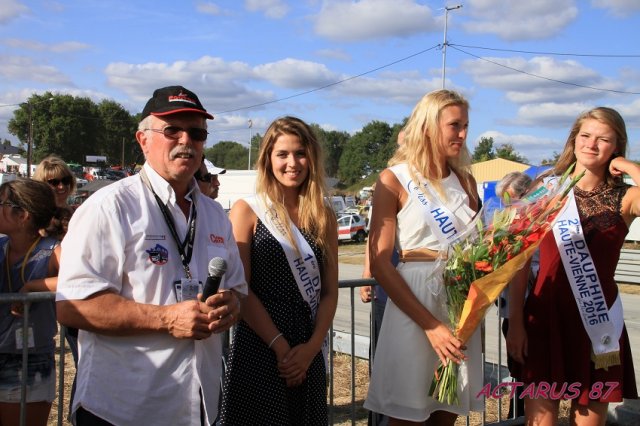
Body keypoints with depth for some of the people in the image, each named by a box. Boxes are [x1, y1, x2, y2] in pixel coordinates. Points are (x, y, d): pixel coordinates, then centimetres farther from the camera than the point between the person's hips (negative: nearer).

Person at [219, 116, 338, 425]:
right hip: (259, 348, -3)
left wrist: (312, 347, -8)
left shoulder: (324, 216, 7)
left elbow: (329, 291, 5)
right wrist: (279, 345, -13)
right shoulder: (247, 211, -3)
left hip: (309, 352, 4)